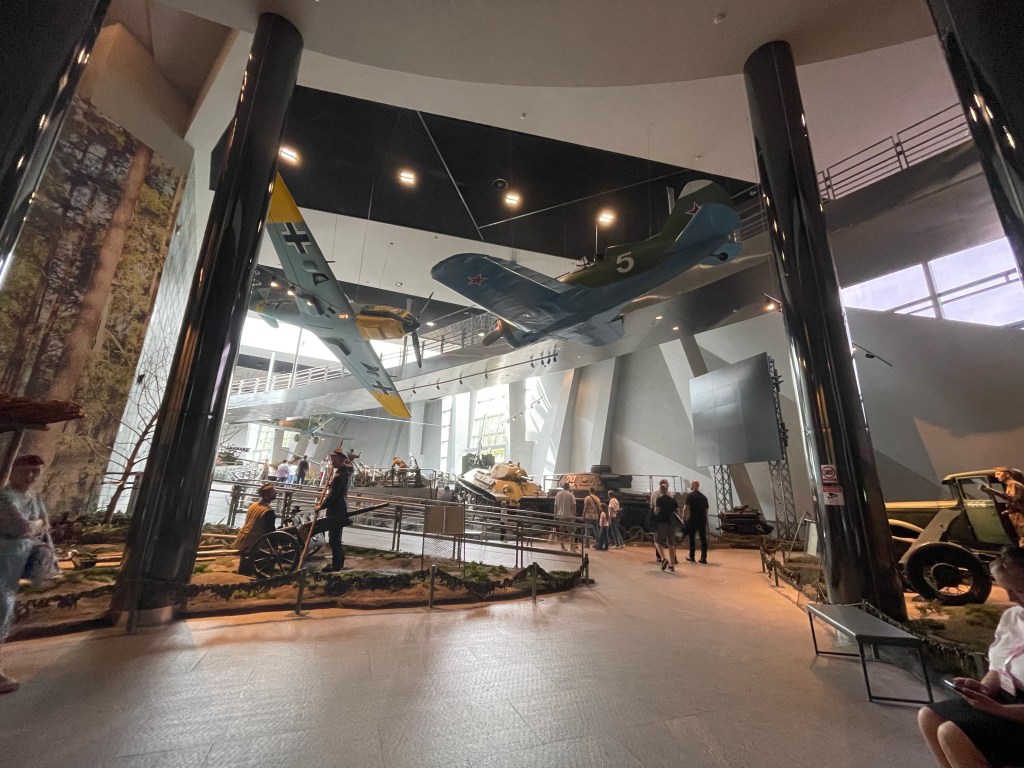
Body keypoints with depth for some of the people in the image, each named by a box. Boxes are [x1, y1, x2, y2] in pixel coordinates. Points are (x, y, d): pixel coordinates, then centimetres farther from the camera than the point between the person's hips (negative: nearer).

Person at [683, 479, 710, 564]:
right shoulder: (703, 497, 11)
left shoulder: (690, 495, -7)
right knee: (703, 539, 6)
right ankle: (703, 558, 4)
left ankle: (692, 556, 15)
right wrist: (705, 520, 18)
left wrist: (684, 516, -7)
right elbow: (706, 509, 12)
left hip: (692, 519, -4)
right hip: (702, 520, 4)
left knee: (692, 538, 8)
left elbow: (686, 507, -14)